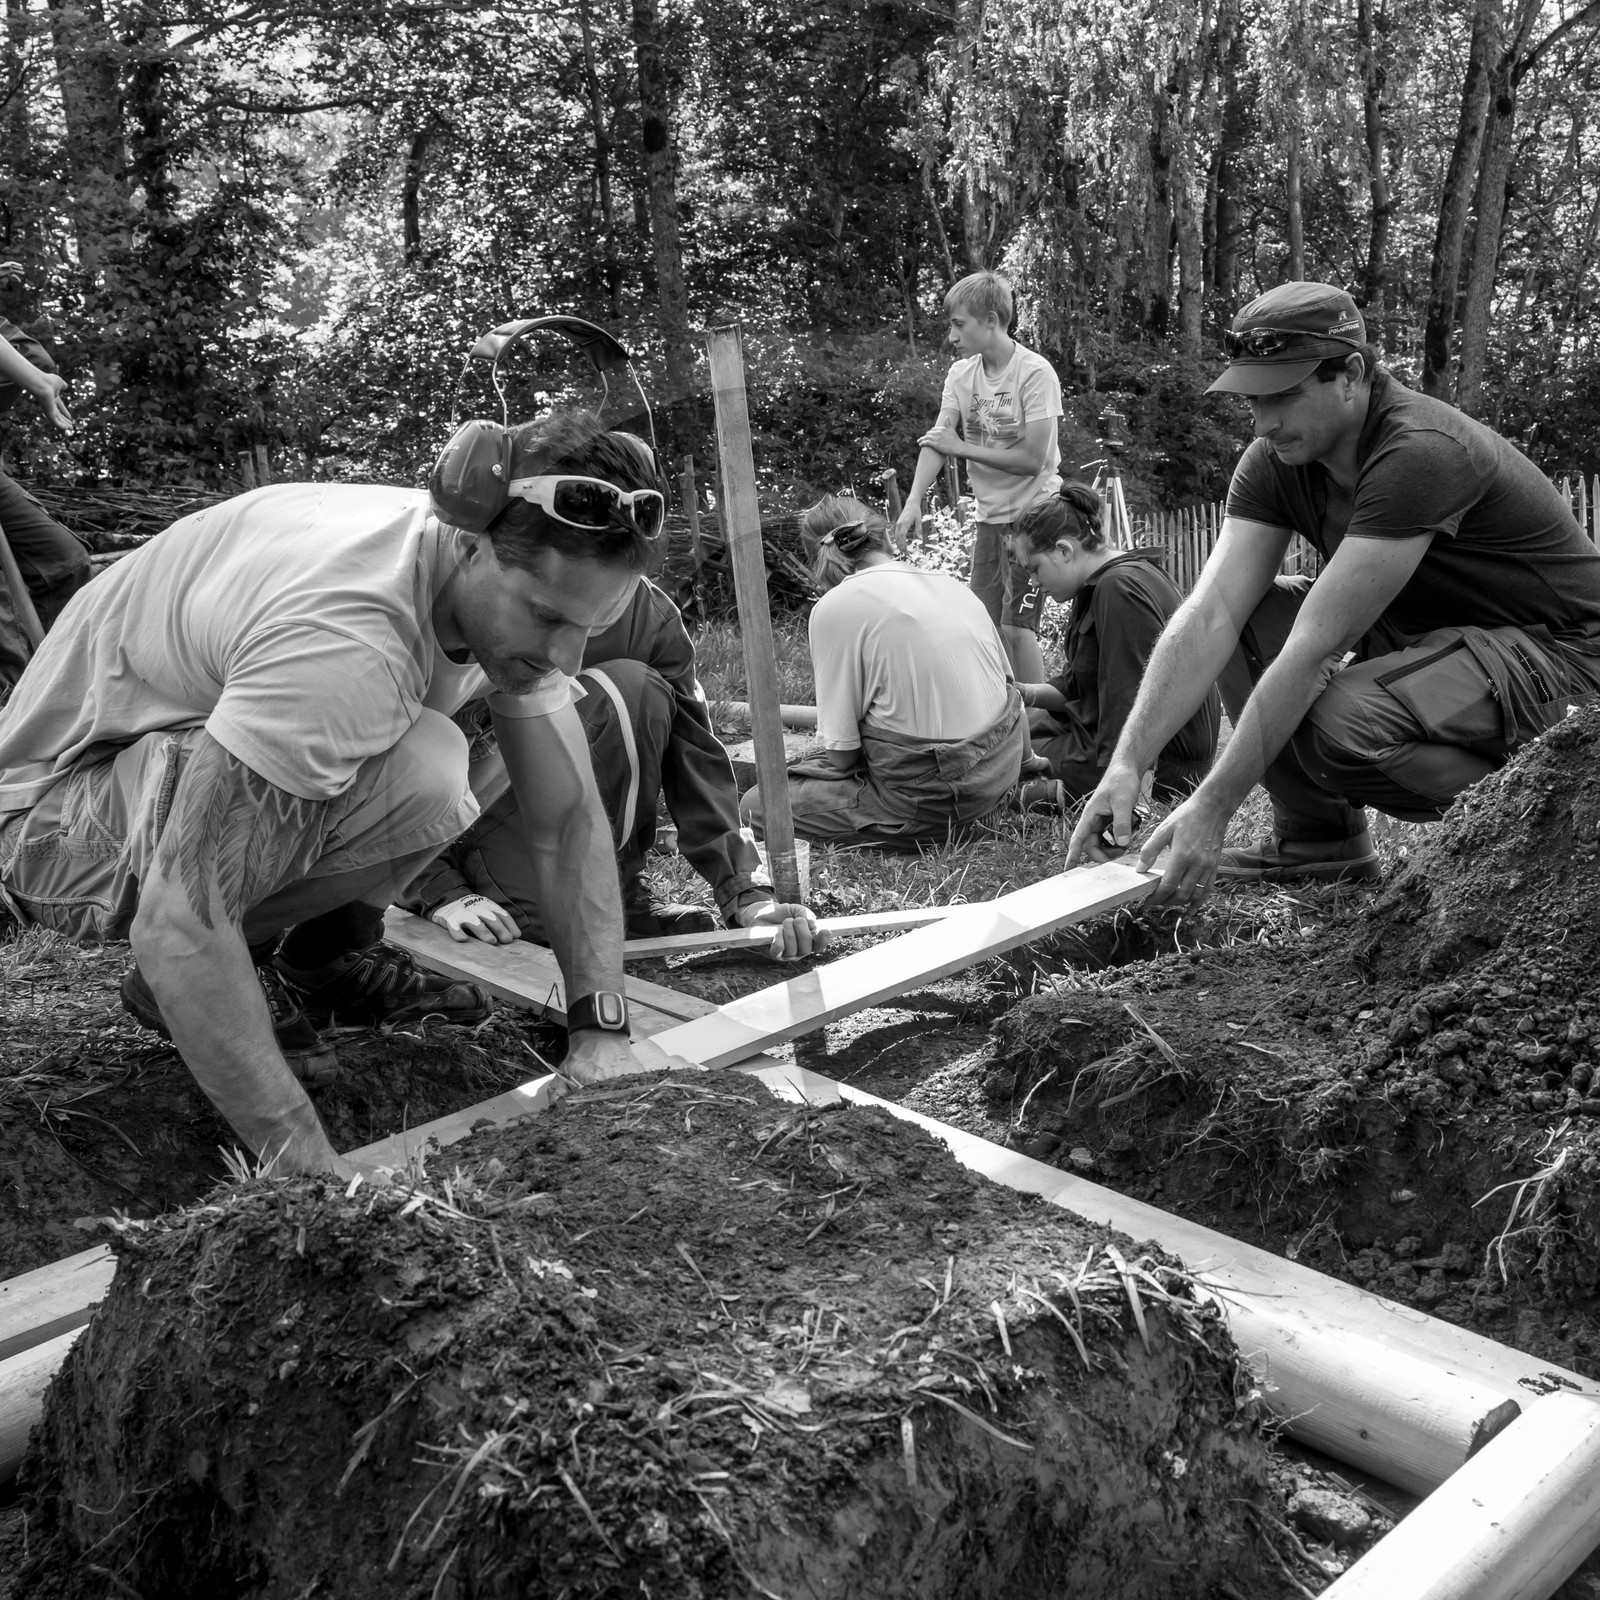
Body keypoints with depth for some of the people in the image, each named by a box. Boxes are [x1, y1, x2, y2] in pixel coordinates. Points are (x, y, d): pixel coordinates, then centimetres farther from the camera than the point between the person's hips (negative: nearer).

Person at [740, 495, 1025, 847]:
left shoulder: (835, 608, -12)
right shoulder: (951, 584, 6)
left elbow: (841, 752, -12)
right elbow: (1007, 686, 11)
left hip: (935, 798, -8)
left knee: (756, 805, 2)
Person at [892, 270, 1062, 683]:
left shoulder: (1036, 374, -15)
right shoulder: (961, 373, 3)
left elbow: (1033, 459, -20)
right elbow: (938, 439, -4)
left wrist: (962, 447, -14)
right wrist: (914, 501, -20)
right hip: (989, 515, 7)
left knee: (1016, 628, -13)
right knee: (986, 626, 8)